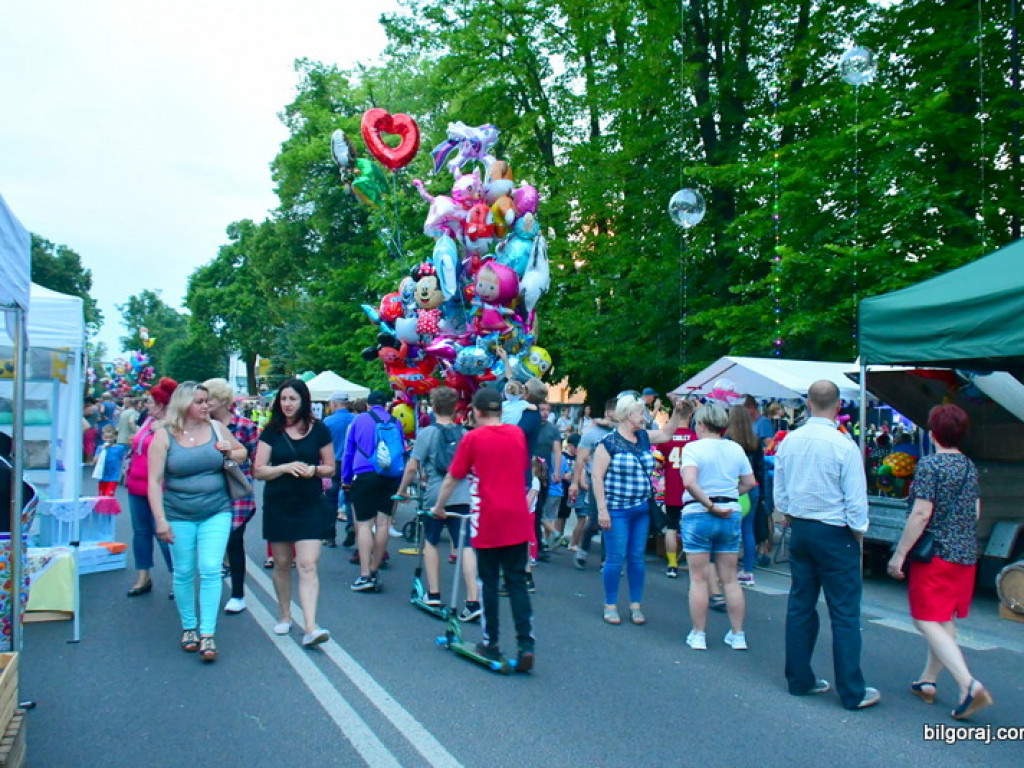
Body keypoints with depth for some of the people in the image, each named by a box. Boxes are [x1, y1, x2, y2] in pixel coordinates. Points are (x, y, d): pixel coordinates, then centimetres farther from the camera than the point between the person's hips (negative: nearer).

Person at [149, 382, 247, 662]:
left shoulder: (215, 428, 2)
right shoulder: (164, 435, -4)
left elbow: (242, 451, 17)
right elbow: (155, 481, -6)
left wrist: (230, 452, -7)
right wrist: (160, 519, -12)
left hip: (216, 513, 1)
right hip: (179, 516, -1)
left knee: (211, 570, -7)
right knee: (184, 573, 9)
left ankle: (207, 634, -1)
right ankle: (188, 627, 28)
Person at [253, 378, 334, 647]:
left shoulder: (319, 430, 0)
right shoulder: (272, 431, 1)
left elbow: (330, 468, 7)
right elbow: (258, 471, -3)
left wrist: (313, 469, -15)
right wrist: (287, 467, -19)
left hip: (309, 505, -1)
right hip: (277, 505, 2)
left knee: (308, 565, -9)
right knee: (282, 563, 13)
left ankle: (310, 628, -12)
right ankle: (285, 616, 31)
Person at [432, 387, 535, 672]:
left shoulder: (473, 438, -6)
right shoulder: (518, 434, 6)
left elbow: (452, 479, 0)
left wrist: (439, 506, 16)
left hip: (488, 521, -3)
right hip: (518, 520, 3)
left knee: (489, 583, 10)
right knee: (517, 582, 8)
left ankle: (491, 644, 17)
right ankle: (526, 644, 0)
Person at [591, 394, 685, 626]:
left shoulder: (643, 437, 9)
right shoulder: (609, 442, -10)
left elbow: (666, 433, 25)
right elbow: (597, 476, -12)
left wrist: (677, 411, 11)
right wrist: (602, 509, -16)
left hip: (642, 510, 6)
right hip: (617, 510, -6)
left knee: (637, 558, 11)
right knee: (615, 558, 0)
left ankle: (636, 605, 21)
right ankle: (610, 605, 14)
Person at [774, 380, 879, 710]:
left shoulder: (788, 441, 0)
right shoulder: (844, 445, -16)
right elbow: (856, 500, -13)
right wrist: (858, 535, 2)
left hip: (799, 530, 6)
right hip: (835, 534, -5)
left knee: (800, 605, 13)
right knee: (844, 614, 3)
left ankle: (799, 680, 23)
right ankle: (852, 692, 10)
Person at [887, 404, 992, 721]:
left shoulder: (930, 464, -15)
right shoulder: (970, 467, 7)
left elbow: (921, 514, -20)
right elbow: (976, 511, 14)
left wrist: (899, 554, -16)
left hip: (936, 553, -8)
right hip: (967, 555, 8)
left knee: (928, 621, -4)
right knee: (946, 621, 15)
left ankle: (969, 685, -15)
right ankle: (928, 681, 26)